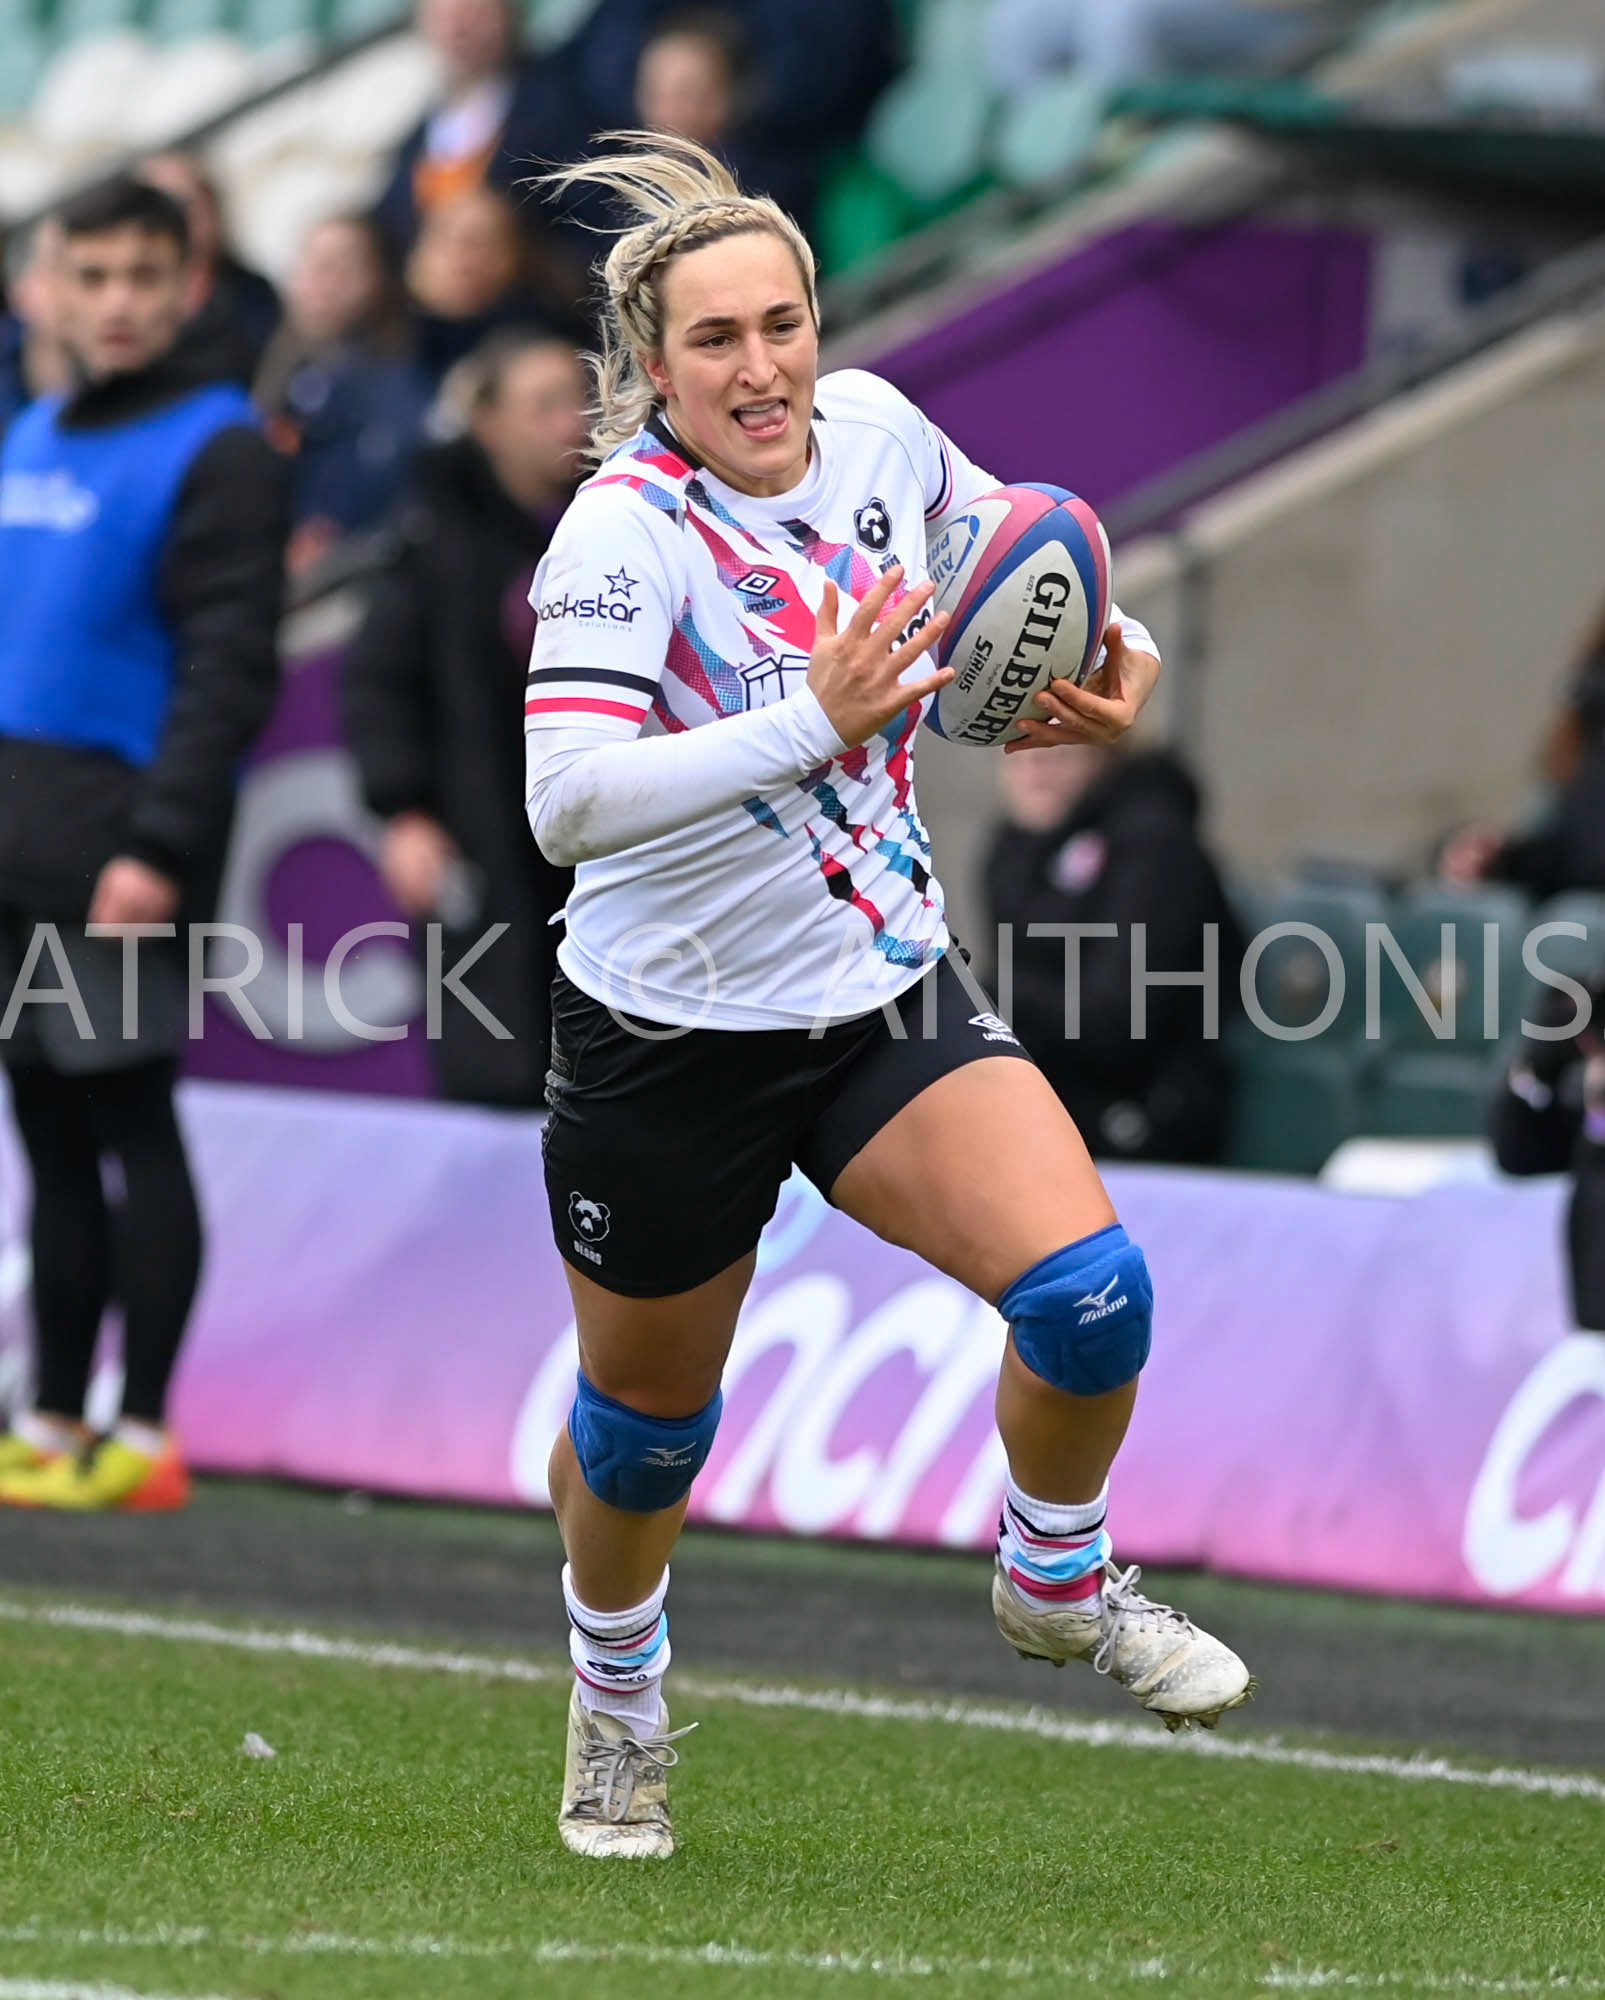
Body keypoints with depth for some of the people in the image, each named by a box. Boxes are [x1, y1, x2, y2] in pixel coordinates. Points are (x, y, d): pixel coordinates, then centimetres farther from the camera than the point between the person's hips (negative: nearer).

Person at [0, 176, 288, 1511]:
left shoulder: (217, 451, -7)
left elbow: (229, 668, -13)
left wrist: (159, 845, -21)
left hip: (122, 860, -7)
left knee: (132, 1124, -5)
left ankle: (145, 1438, -3)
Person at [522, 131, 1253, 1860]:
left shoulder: (872, 427, -5)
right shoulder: (624, 531, -22)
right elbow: (566, 803, -34)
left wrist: (1107, 655, -1)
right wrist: (813, 724, -40)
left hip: (887, 993, 4)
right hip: (671, 1039, -4)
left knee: (1086, 1290, -18)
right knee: (645, 1423, 14)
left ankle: (1057, 1582, 12)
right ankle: (616, 1690, 46)